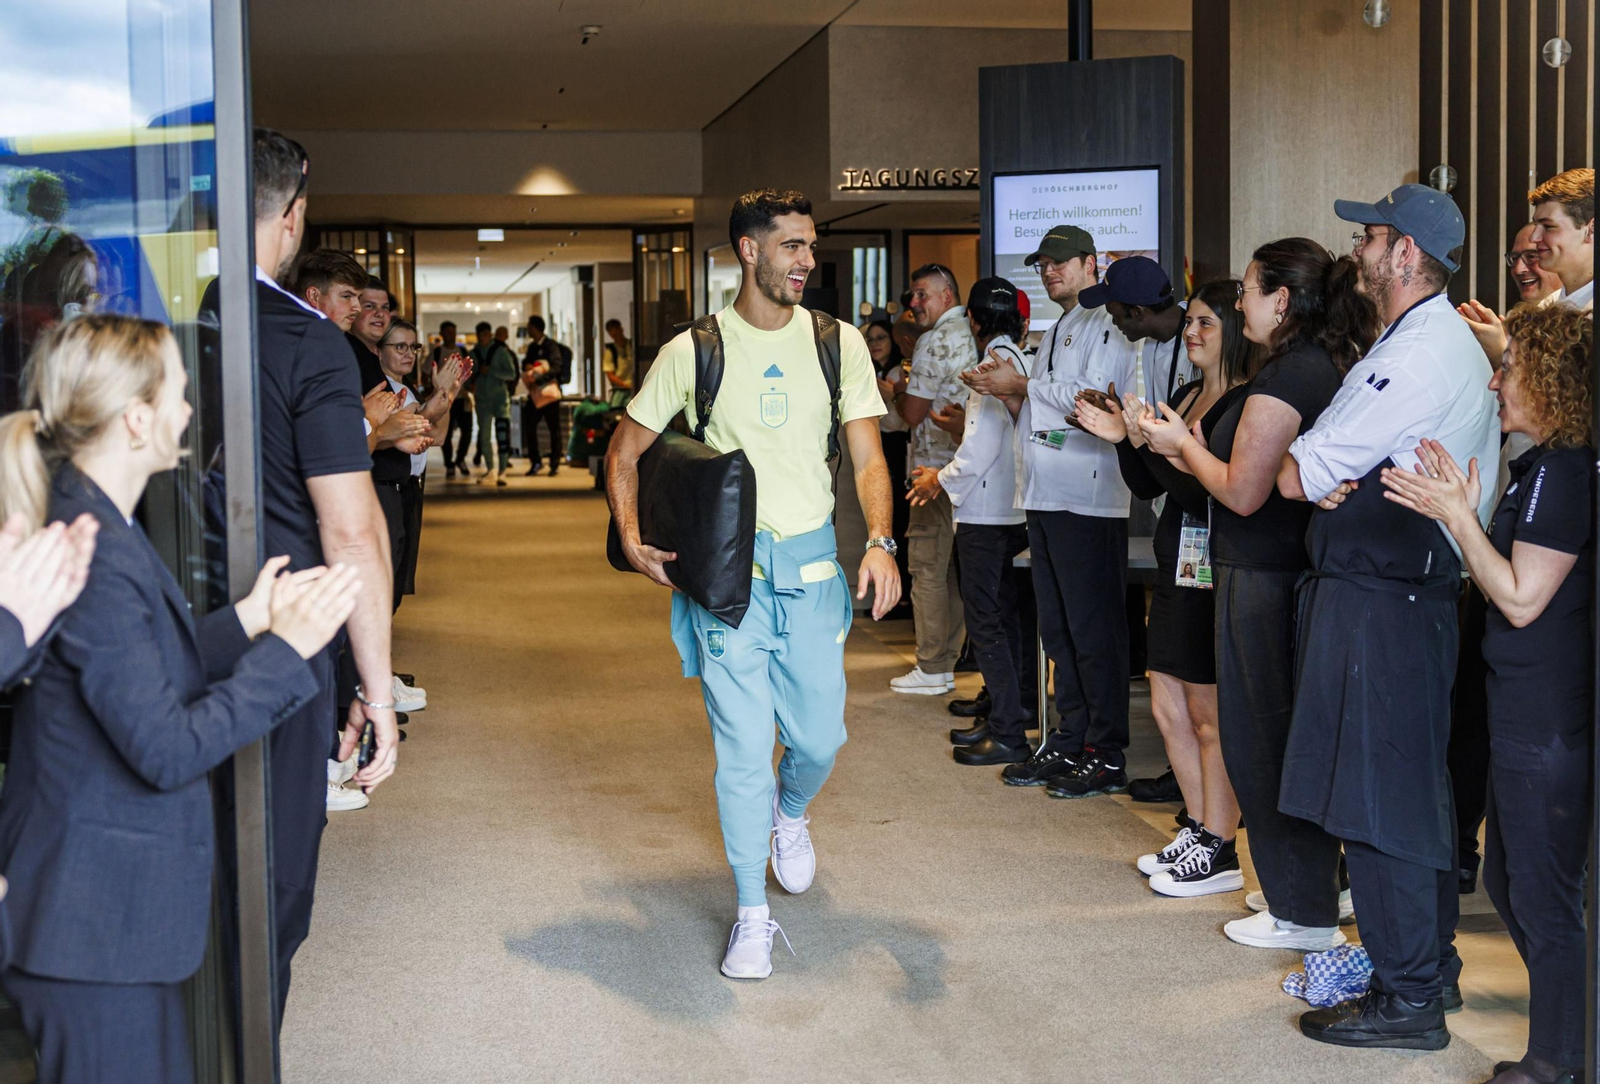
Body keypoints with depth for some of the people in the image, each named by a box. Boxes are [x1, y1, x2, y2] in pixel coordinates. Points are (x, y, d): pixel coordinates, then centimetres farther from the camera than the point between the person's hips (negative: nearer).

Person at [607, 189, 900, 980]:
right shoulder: (693, 352, -1)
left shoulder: (838, 344, 4)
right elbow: (625, 452, 7)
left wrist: (879, 543, -16)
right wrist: (632, 539, -8)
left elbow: (867, 458, 1)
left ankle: (788, 813, 44)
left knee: (820, 736, 7)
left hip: (812, 561, 2)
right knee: (742, 748, -4)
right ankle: (752, 915, 10)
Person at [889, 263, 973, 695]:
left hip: (937, 466, -9)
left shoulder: (936, 340, -13)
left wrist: (893, 394, 6)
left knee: (928, 566, -4)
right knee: (955, 566, 13)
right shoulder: (975, 336, 14)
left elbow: (913, 412, -14)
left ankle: (933, 668, -2)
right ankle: (952, 656, 19)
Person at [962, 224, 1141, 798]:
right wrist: (1007, 395, 7)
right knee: (1058, 630, 12)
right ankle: (1068, 743, 20)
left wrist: (1022, 384, -8)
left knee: (1095, 631, -5)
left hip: (1089, 502, -9)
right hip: (1045, 498, 9)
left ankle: (1108, 756, 1)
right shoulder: (1054, 333, 23)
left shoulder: (1108, 325, -6)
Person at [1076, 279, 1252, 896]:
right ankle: (1198, 831, 27)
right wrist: (1124, 438, 1)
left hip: (1215, 573, -9)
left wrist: (1150, 439, -22)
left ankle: (1219, 853, 10)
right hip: (1175, 567, 9)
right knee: (1168, 707, 14)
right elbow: (1147, 488, 15)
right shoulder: (1184, 397, 13)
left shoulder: (1245, 405, -14)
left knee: (1210, 717, -1)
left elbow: (1209, 491, -22)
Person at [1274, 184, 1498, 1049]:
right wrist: (1342, 477, -4)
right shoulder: (1454, 342, 16)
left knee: (1375, 793, -4)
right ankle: (1432, 966, 30)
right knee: (1413, 784, 18)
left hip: (1374, 601, -11)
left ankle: (1406, 998, 4)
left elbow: (1294, 478, -18)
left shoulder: (1413, 356, -18)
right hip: (1420, 586, 11)